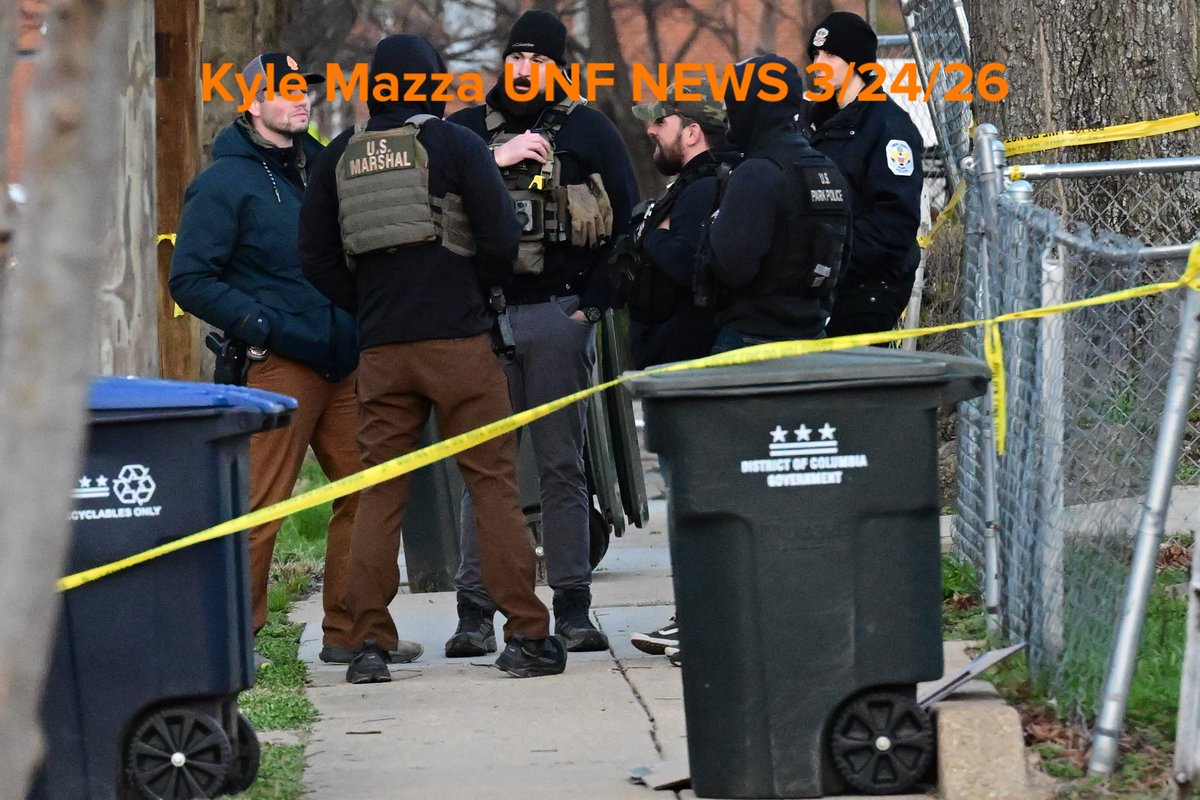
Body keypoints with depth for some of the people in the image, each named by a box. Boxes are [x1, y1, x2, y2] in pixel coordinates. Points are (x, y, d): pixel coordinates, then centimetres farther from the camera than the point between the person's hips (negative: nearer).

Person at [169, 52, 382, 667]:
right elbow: (190, 280, -9)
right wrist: (260, 325, -15)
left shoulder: (320, 166, 17)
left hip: (341, 360, 7)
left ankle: (349, 630, 13)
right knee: (259, 506, -8)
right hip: (276, 364, -7)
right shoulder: (225, 182, -4)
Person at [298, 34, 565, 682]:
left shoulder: (338, 158, 8)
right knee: (492, 480, 0)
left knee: (378, 492, 7)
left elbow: (316, 257, 9)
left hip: (380, 349, 3)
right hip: (458, 338, -3)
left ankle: (369, 643, 2)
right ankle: (526, 634, -2)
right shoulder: (454, 145, -2)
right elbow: (501, 240, -5)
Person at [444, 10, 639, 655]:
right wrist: (494, 160, -13)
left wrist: (593, 304, -2)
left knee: (562, 464, 3)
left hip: (559, 316, 0)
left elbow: (627, 221, 6)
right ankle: (474, 612, -1)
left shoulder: (587, 129, 8)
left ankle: (573, 608, 6)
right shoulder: (467, 129, 11)